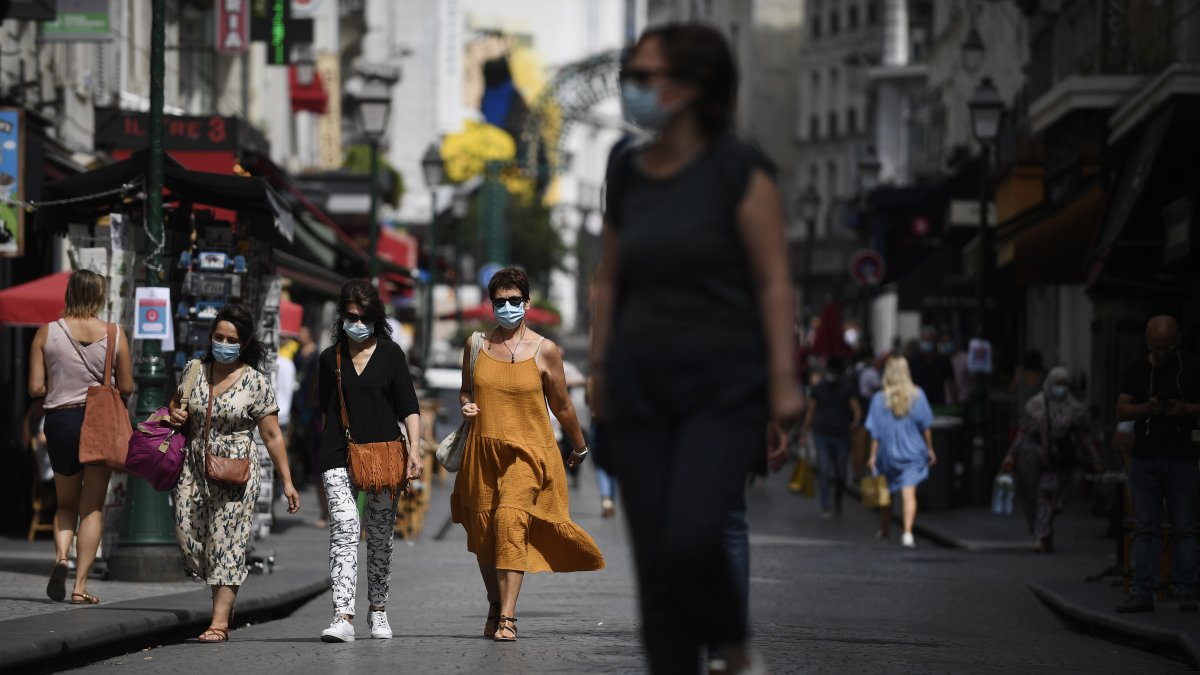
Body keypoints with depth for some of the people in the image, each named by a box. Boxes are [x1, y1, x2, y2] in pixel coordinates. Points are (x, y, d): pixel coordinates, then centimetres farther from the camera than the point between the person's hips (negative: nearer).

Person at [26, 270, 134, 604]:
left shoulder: (47, 333, -4)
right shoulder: (114, 335, -4)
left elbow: (35, 388, -5)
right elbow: (126, 388, -1)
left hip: (60, 420, 1)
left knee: (66, 503, 18)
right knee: (92, 507, 6)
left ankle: (61, 557, -9)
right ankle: (80, 584, 0)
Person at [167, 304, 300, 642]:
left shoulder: (255, 382, -5)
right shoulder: (194, 370, 6)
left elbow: (272, 436, -3)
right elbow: (175, 404, 24)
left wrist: (287, 481, -5)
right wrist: (174, 414, -1)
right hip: (194, 468, 4)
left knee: (226, 541, -8)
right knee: (188, 538, -2)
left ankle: (220, 620, -8)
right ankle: (225, 587, 24)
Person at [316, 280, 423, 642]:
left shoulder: (390, 354, 3)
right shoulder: (331, 359, 8)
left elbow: (409, 406, -1)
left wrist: (414, 449, -13)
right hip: (340, 458, 0)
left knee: (381, 537, 8)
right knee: (344, 529, -16)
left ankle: (378, 611, 24)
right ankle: (343, 617, -24)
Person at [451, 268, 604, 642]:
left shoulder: (544, 350, -1)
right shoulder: (477, 345, 6)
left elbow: (561, 405, 10)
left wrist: (579, 446, 20)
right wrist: (466, 406, -2)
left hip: (527, 451, -4)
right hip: (483, 449, 4)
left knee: (511, 520, -20)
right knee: (483, 528, 6)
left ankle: (508, 617, -23)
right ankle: (495, 603, 29)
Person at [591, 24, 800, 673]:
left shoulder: (739, 168, -9)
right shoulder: (627, 173, 6)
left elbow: (775, 284, -10)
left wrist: (784, 385, -15)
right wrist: (599, 371, 13)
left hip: (724, 387, -5)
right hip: (642, 388, 5)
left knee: (692, 540, -21)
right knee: (655, 559, 0)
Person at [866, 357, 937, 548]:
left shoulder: (879, 398, -8)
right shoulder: (917, 395, -6)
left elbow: (875, 431, -7)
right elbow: (926, 426, 0)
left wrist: (873, 455, -1)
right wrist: (929, 449, 9)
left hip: (887, 452, 0)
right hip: (912, 452, 0)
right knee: (909, 493, -6)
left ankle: (885, 530, 32)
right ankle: (908, 532, -22)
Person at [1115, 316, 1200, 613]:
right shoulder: (1137, 371, 10)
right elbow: (1121, 410, 4)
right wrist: (1148, 407, -15)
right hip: (1145, 459, 2)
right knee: (1145, 528, -1)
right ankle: (1142, 593, -3)